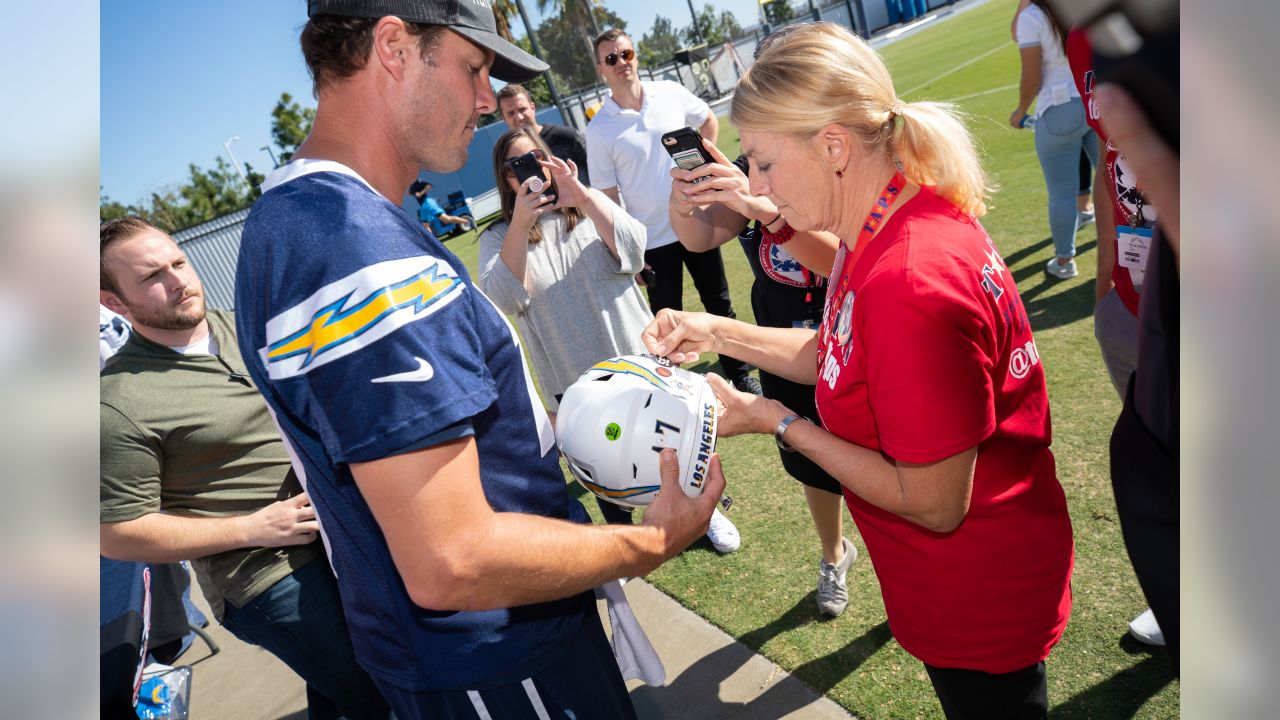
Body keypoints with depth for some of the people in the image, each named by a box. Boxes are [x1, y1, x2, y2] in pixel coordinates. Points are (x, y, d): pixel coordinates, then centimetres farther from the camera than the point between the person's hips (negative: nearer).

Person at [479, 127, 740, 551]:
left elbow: (632, 253, -15)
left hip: (637, 359, 1)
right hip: (575, 383, -1)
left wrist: (581, 196, -23)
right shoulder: (498, 239, -1)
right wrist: (520, 225, -25)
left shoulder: (592, 207, 2)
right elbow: (505, 301, -18)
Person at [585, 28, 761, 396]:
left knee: (720, 304, 16)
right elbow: (608, 196, -8)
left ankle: (740, 374, 34)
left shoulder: (671, 93, -2)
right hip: (652, 240, -3)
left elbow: (709, 121, 17)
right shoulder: (599, 130, -9)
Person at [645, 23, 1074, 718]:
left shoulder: (912, 283, -35)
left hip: (979, 603, -8)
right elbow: (836, 356, 6)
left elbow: (933, 503, -28)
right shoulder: (890, 224, -5)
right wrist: (717, 332, -3)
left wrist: (773, 420, -22)